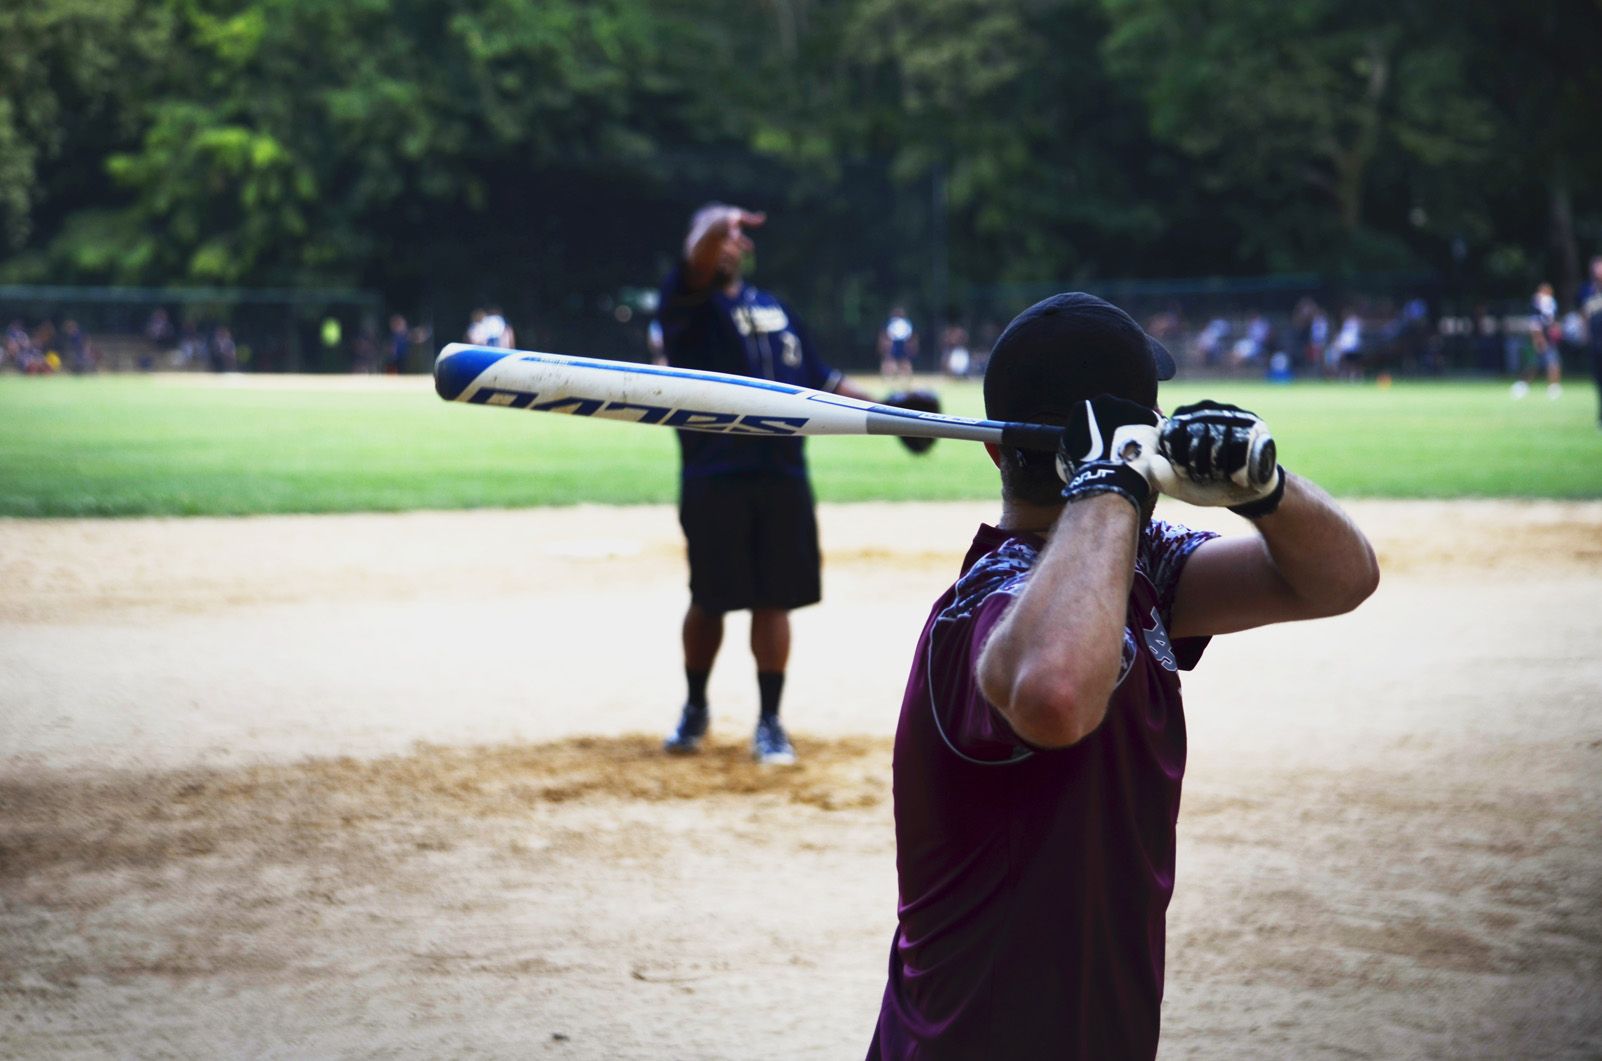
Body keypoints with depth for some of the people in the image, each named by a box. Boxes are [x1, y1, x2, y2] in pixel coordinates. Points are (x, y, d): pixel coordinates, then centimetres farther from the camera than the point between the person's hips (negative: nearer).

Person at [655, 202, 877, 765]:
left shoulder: (773, 307, 18)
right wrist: (716, 226, -45)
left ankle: (770, 722, 10)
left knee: (774, 600, 3)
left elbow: (816, 375, 24)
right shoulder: (687, 302, -1)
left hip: (783, 473, 4)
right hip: (713, 480, -4)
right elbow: (697, 261, -24)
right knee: (709, 600, 5)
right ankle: (695, 708, 24)